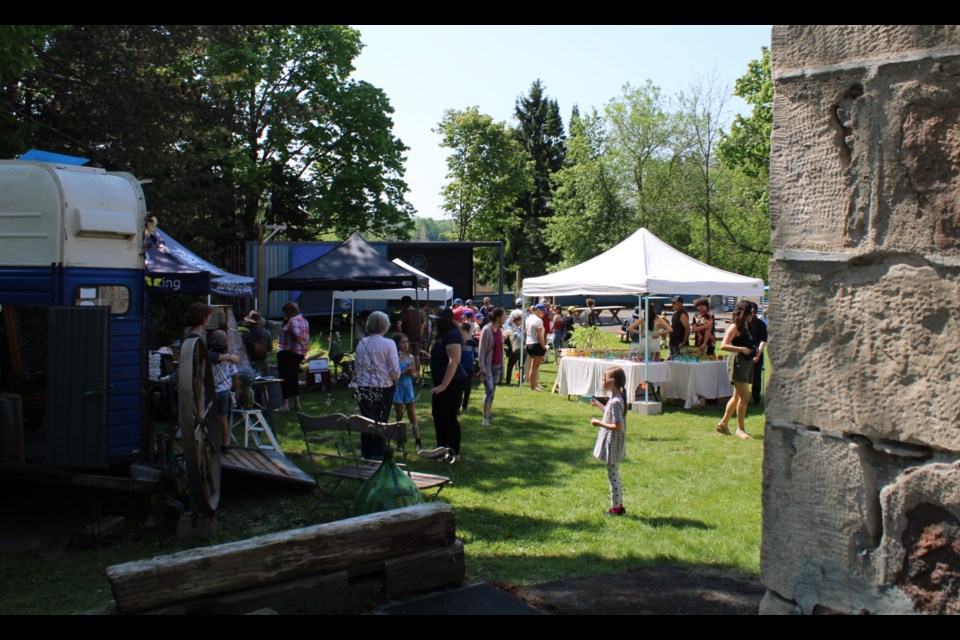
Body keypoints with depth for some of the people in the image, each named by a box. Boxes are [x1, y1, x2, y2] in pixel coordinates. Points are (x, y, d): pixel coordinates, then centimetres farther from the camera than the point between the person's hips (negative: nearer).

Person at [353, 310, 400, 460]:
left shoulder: (361, 343, 0)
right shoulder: (389, 344, -11)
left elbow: (356, 366, 6)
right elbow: (395, 369, -11)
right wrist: (394, 381, 8)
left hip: (363, 388, 3)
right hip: (384, 387, -3)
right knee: (381, 422, 8)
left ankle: (366, 454, 20)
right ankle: (377, 454, 12)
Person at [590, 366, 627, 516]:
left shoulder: (615, 402, -24)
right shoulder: (616, 398, 6)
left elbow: (618, 426, -27)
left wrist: (600, 423, -20)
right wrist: (599, 404, 21)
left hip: (613, 444, -10)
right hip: (613, 443, 10)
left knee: (613, 475, 1)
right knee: (614, 475, 19)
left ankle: (616, 508, 12)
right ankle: (619, 506, 28)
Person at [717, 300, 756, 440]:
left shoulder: (747, 326, 15)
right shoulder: (735, 327, -11)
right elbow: (723, 346, -19)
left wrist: (753, 351, 10)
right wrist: (741, 349, -23)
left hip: (747, 362, 9)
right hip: (737, 361, -9)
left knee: (737, 396, 13)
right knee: (745, 396, -11)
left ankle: (723, 423, 21)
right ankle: (740, 429, -4)